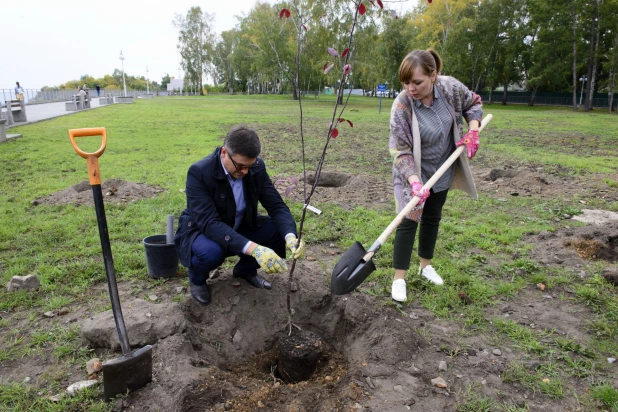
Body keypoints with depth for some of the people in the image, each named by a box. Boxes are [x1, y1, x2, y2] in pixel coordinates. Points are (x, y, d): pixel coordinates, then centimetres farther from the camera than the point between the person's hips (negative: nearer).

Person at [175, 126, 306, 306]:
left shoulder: (257, 167, -15)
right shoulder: (199, 172, -29)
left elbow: (277, 206, -15)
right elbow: (209, 223, -38)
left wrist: (290, 236, -37)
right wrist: (253, 249, -50)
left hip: (239, 228, 5)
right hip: (201, 230, -4)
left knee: (281, 231, -18)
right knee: (211, 252, -38)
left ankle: (245, 269, 10)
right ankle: (197, 279, 0)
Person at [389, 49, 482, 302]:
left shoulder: (450, 87, -16)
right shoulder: (402, 106, -28)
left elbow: (473, 103, 5)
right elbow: (400, 151, -27)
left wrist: (472, 131, -11)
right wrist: (414, 181, -40)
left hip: (443, 170, 5)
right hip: (414, 171, -4)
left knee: (433, 218, 16)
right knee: (409, 220, -6)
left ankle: (426, 265, 35)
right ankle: (399, 279, 5)